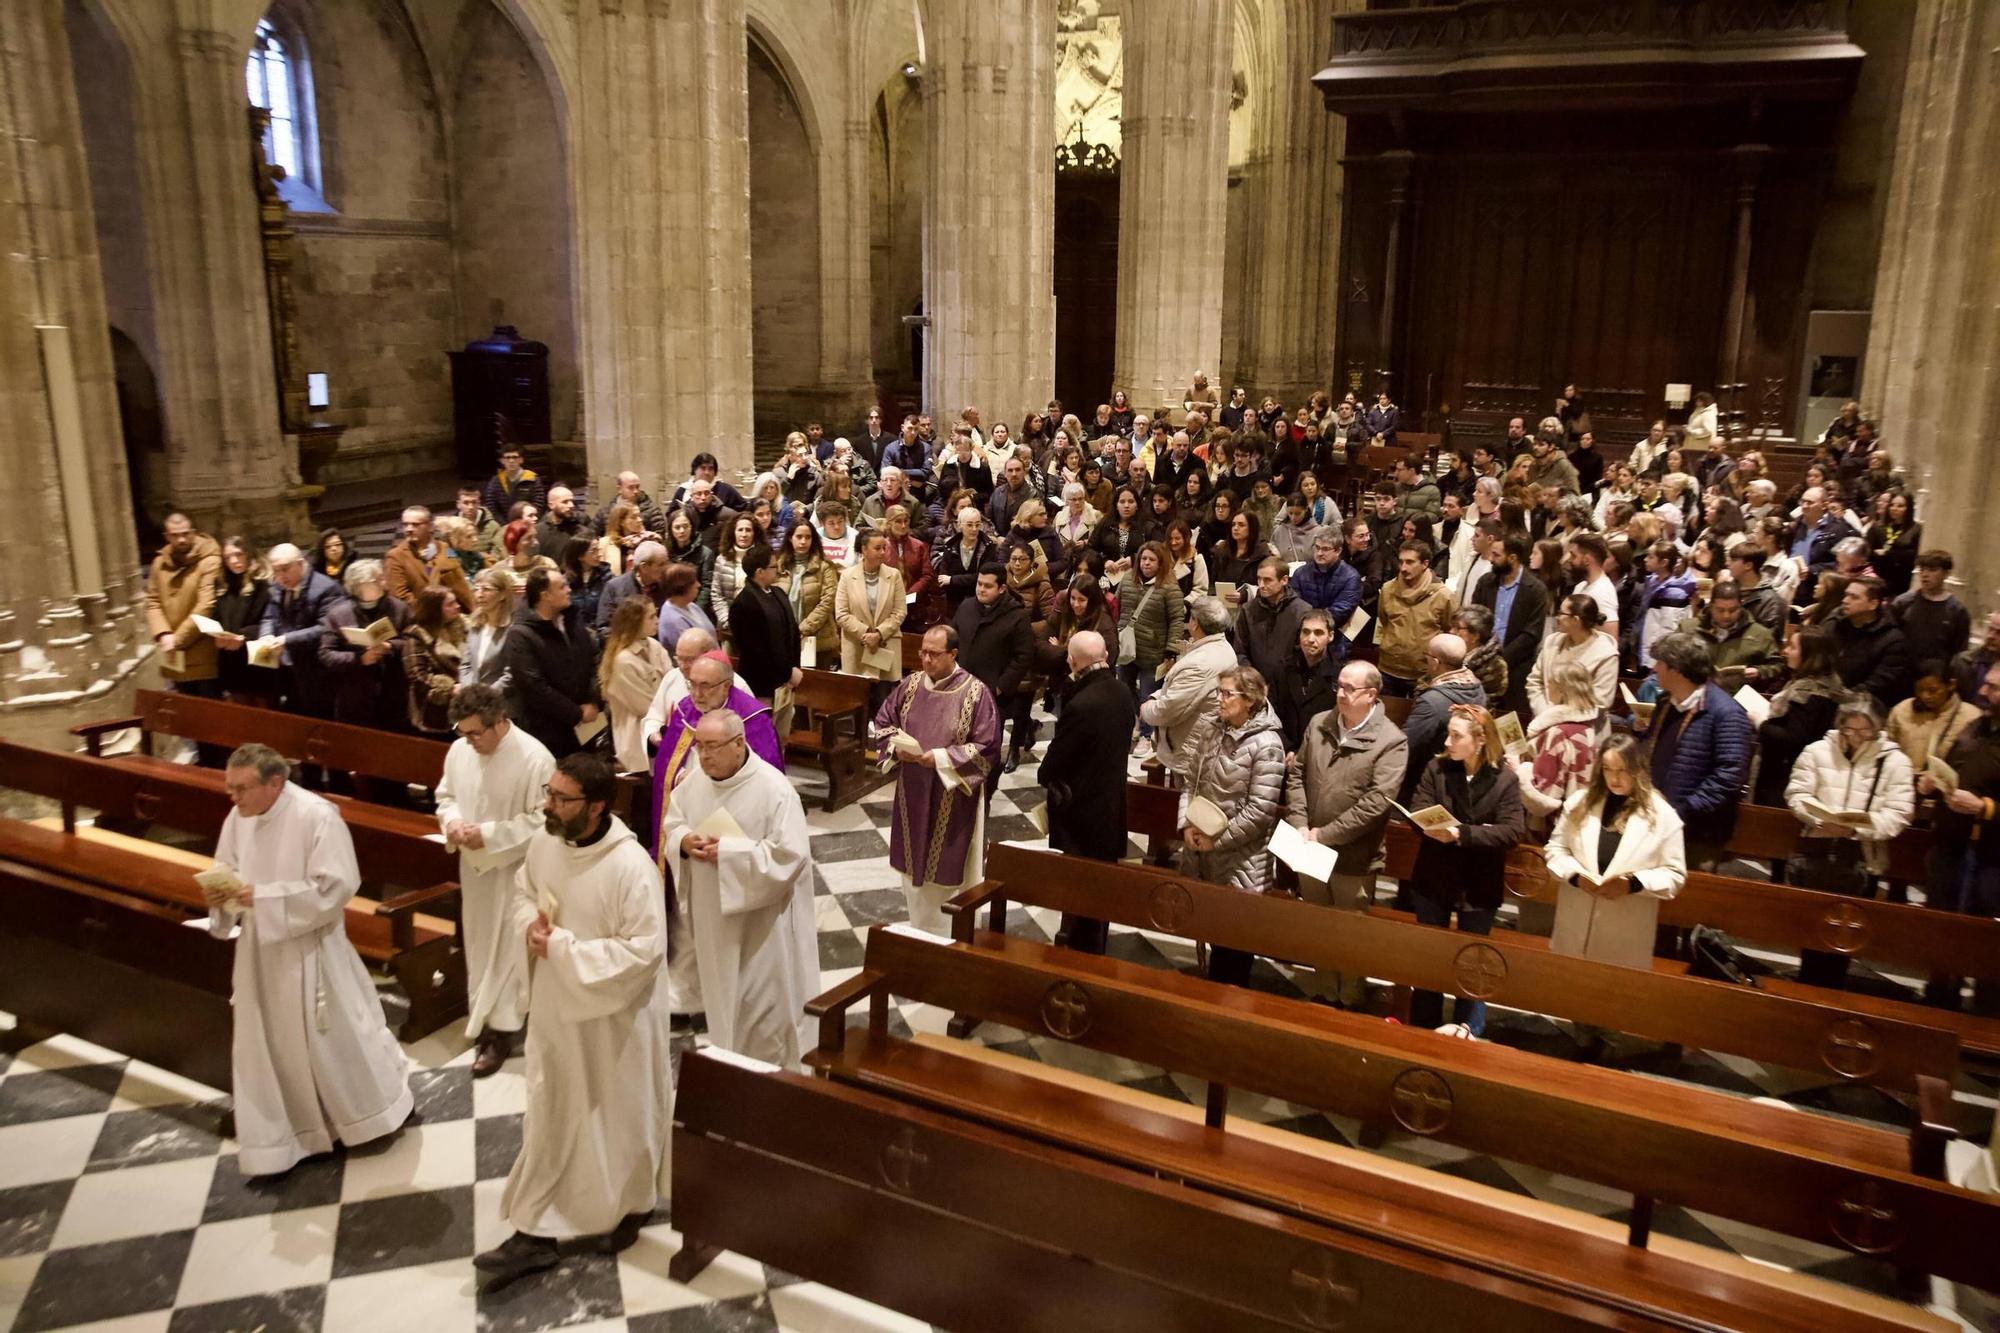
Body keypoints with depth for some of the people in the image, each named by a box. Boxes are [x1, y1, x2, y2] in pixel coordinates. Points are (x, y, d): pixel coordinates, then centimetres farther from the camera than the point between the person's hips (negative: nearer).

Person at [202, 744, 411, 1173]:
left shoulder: (316, 816, -21)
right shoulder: (238, 818, -1)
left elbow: (336, 887, -22)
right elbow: (227, 873, 12)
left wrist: (264, 896, -26)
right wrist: (222, 895, -12)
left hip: (309, 952, -6)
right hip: (260, 953, 6)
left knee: (335, 1038, 9)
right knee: (264, 1047, 11)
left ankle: (380, 1103, 34)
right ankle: (277, 1144, 24)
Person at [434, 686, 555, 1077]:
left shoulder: (534, 758, -21)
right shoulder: (459, 750, -2)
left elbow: (542, 820, -19)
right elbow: (446, 796, 13)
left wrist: (489, 834, -22)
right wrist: (452, 822, -9)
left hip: (515, 870, -6)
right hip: (473, 867, 6)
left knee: (508, 950, 2)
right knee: (479, 945, 17)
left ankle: (502, 1029, 12)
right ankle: (483, 1019, 33)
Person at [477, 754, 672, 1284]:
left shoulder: (631, 866, -29)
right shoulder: (543, 842, -7)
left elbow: (645, 951, -28)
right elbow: (523, 893, 12)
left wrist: (564, 946, -26)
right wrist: (531, 924, -11)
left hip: (615, 1015, -6)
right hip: (555, 1006, 6)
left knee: (620, 1113, 15)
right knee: (549, 1116, 15)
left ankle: (630, 1206, 41)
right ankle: (535, 1232, 28)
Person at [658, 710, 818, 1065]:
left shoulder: (773, 788, -22)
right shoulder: (695, 779, -2)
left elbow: (790, 855, -25)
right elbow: (672, 824, 11)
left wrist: (729, 852, -25)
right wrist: (683, 842, -13)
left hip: (760, 919, -6)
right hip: (713, 911, 6)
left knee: (762, 1000, 5)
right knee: (724, 992, 22)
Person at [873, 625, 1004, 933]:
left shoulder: (976, 693, -14)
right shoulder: (910, 684, 1)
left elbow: (986, 748, -14)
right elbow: (883, 722, 12)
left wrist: (941, 758, -21)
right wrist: (896, 746, -9)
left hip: (953, 799, -5)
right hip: (913, 793, 5)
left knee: (949, 869, 4)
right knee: (914, 865, 16)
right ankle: (920, 932, 34)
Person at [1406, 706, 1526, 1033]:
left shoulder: (1505, 779, -11)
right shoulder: (1436, 769, -6)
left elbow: (1514, 830, -20)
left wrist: (1462, 834, -29)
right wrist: (1433, 828, -32)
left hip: (1479, 885, -2)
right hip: (1433, 879, 2)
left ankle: (1467, 1027, 32)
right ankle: (1422, 1027, 31)